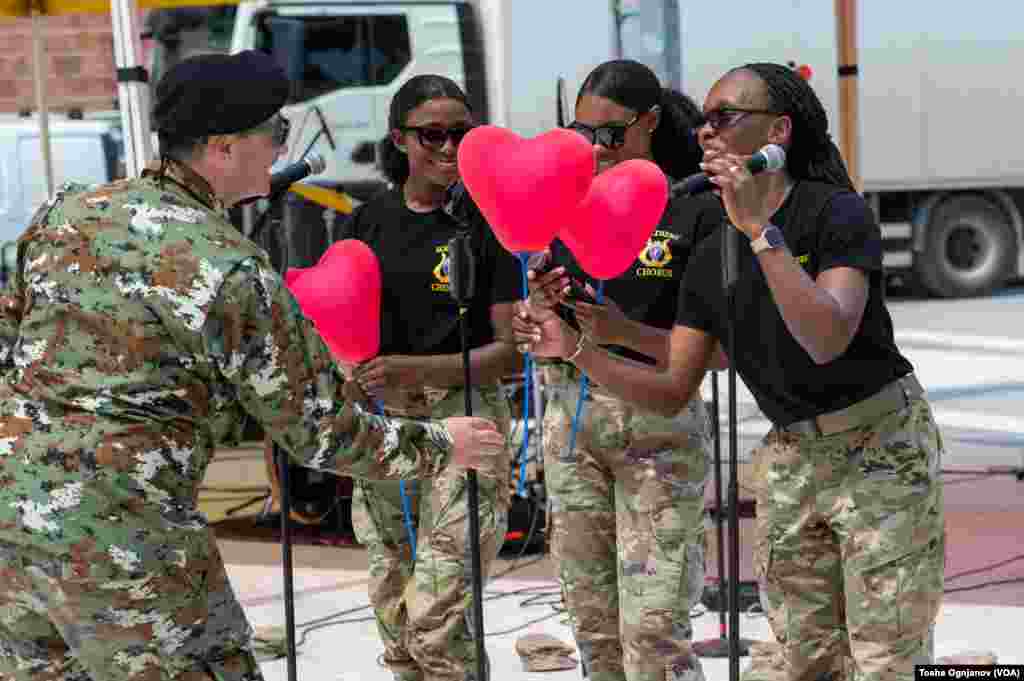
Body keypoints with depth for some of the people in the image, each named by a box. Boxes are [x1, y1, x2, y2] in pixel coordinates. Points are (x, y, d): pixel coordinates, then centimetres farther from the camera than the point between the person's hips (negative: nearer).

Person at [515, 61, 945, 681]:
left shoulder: (837, 212, -14)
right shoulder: (710, 260, 5)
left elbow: (827, 339, -30)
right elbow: (672, 393, 6)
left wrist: (759, 228, -32)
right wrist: (576, 349, -7)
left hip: (881, 448, -6)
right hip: (791, 457, 6)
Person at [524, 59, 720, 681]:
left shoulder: (695, 211, -7)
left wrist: (627, 332, -24)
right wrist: (541, 309, -12)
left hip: (661, 426, -5)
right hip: (572, 420, 5)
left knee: (654, 627, -9)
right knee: (594, 623, 8)